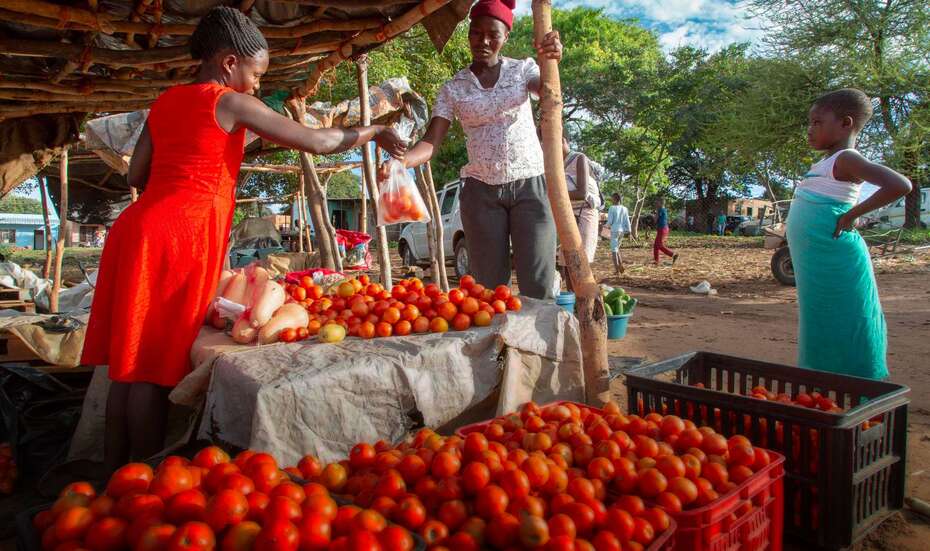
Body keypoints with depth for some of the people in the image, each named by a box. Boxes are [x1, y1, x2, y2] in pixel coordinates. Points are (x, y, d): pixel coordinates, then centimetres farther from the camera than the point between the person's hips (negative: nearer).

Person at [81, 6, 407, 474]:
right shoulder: (231, 103, -2)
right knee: (153, 368, -3)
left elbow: (137, 175, 17)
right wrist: (372, 131, 10)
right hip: (178, 236, -8)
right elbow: (317, 141, -4)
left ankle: (115, 476, 21)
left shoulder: (166, 101, 19)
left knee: (128, 364, 11)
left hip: (138, 226, 8)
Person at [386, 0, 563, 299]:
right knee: (489, 287, 2)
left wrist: (551, 61, -37)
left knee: (538, 287, -5)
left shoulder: (523, 69, 6)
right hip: (481, 192, 1)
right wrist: (399, 162, -25)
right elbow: (431, 142, -4)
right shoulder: (453, 89, 5)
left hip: (530, 186, 0)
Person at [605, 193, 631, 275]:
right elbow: (627, 221, 3)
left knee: (614, 250, 1)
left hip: (614, 230, -5)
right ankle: (621, 266, 15)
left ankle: (617, 270, -2)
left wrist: (607, 225, 10)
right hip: (622, 231, 5)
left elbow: (610, 221, -11)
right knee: (617, 248, 22)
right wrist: (628, 230, 5)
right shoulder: (624, 209, 4)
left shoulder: (612, 208, -11)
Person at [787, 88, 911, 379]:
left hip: (835, 263, -9)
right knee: (822, 330, 15)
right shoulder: (825, 163, 16)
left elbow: (900, 185, -24)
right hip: (815, 264, 9)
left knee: (841, 331, -3)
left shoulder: (846, 160, -11)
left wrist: (853, 213, -18)